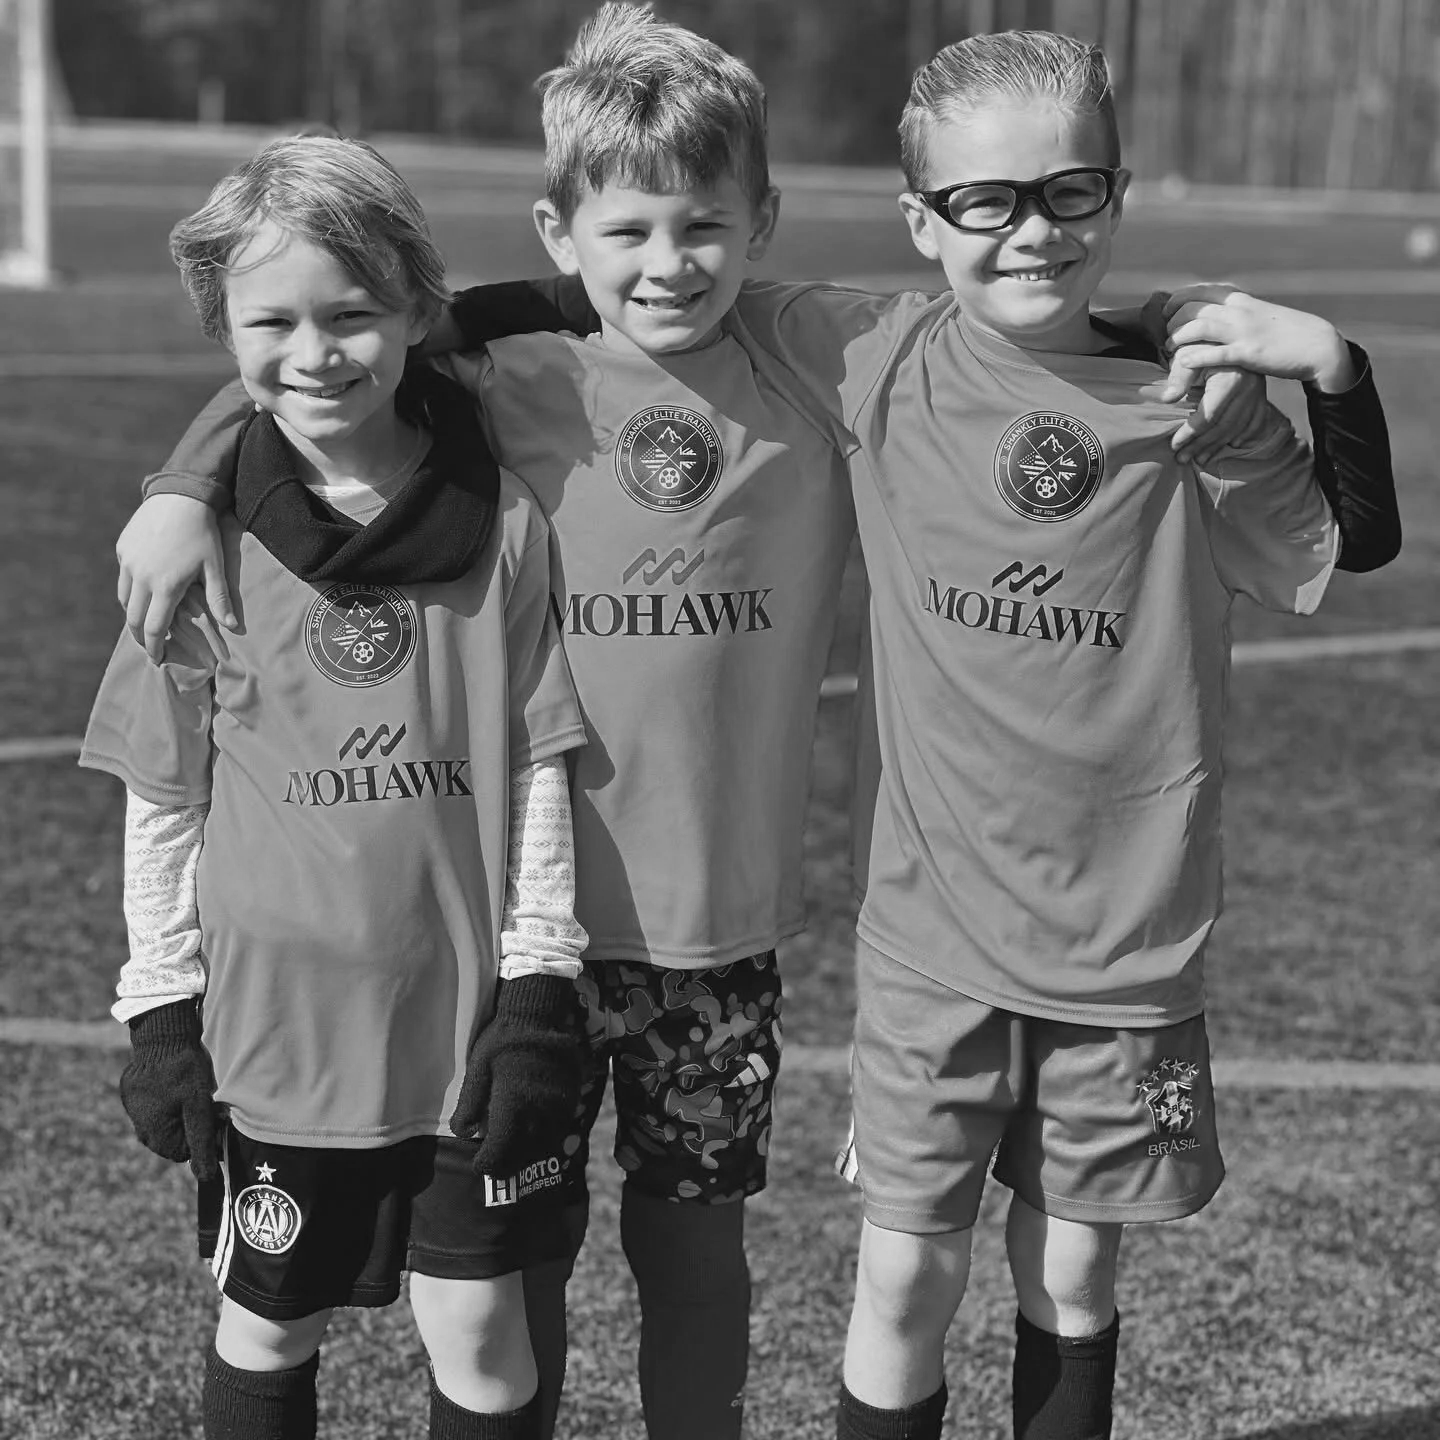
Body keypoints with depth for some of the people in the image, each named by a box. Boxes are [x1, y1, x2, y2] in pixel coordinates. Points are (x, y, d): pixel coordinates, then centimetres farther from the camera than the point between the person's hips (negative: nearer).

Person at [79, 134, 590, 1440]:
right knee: (267, 1331, 14)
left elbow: (541, 768, -1)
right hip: (273, 1023, 1)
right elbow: (161, 802, 2)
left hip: (470, 1017, -1)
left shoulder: (501, 523, -5)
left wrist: (541, 985, -4)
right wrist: (161, 1013, 1)